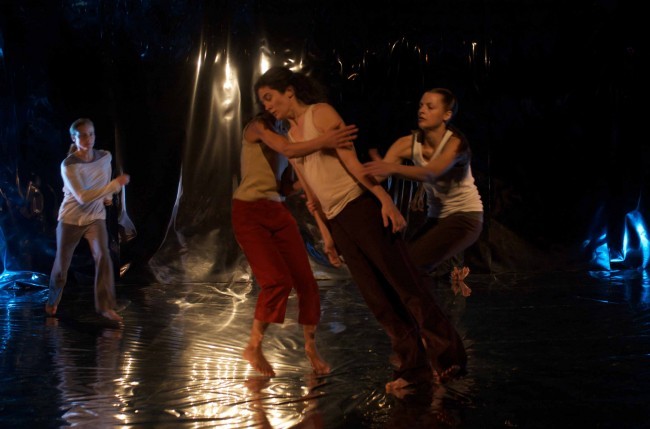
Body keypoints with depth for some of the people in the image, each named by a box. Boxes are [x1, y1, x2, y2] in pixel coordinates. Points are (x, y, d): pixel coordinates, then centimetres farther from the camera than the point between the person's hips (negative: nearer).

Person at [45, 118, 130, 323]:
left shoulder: (105, 157, -7)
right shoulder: (68, 165, -21)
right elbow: (83, 197, -30)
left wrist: (107, 196, 0)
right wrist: (116, 184, -31)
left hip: (95, 217, 2)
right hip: (71, 218, -2)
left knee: (103, 256, -19)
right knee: (62, 263, 8)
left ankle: (106, 306, -14)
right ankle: (53, 300, 36)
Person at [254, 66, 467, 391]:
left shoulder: (320, 113, -2)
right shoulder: (289, 136, 18)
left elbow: (351, 159, -13)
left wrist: (385, 199, -19)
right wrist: (325, 232, 18)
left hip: (361, 207, -7)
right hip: (336, 221, 7)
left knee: (404, 283, -8)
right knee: (377, 297, 3)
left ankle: (447, 358, -2)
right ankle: (413, 368, 8)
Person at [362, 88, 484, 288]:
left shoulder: (456, 142, -23)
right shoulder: (408, 143, -8)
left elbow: (431, 173, -42)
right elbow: (376, 175, -17)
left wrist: (392, 168, -59)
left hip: (465, 217, -6)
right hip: (436, 217, 6)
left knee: (411, 265, -24)